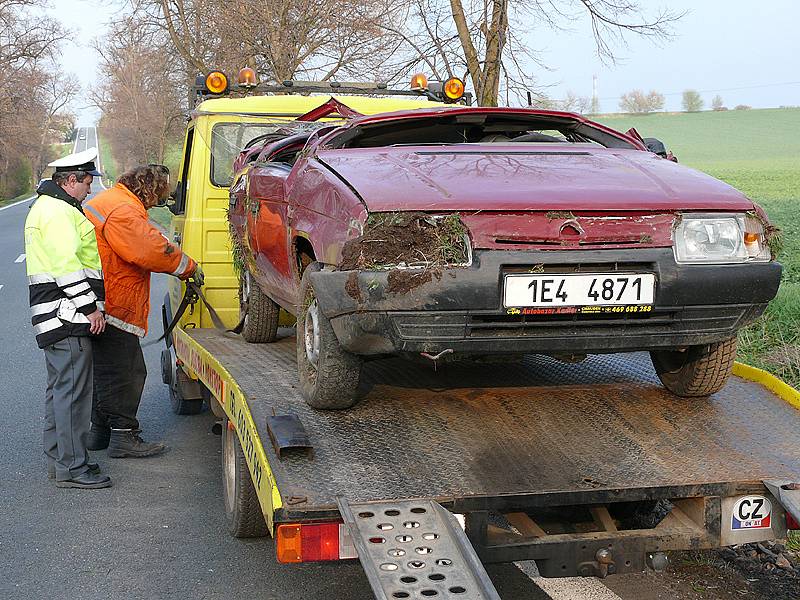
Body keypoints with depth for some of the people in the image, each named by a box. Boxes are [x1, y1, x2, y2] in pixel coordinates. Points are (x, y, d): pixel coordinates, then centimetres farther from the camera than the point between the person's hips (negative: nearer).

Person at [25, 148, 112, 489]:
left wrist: (89, 305, 26)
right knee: (72, 389, -10)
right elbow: (67, 265, -22)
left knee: (59, 387, 16)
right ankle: (72, 467, -7)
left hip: (60, 316, 12)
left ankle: (57, 458, 24)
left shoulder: (50, 206, 22)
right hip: (67, 316, -12)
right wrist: (90, 306, -19)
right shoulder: (58, 211, -13)